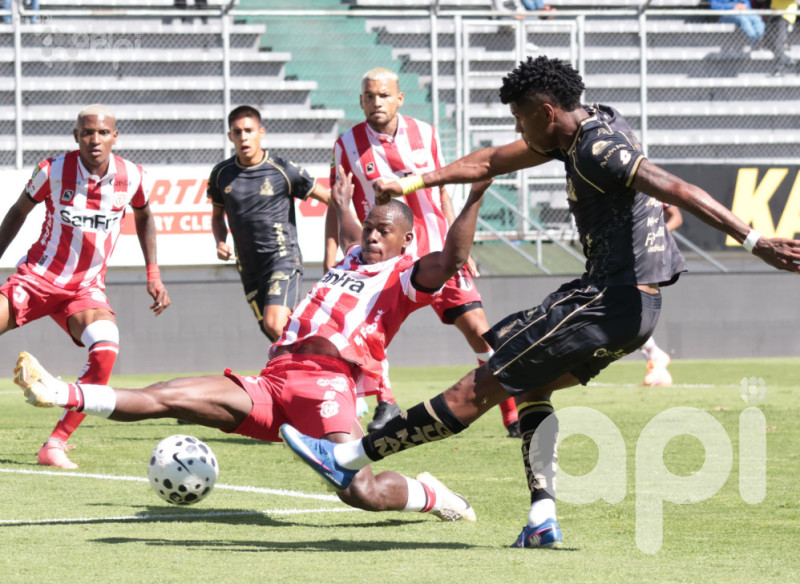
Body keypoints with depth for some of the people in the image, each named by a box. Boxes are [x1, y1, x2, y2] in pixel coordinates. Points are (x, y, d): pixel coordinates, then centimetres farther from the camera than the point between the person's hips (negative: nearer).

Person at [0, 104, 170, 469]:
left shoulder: (131, 178, -5)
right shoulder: (53, 171, -11)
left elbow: (144, 216, 17)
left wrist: (153, 274, 12)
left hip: (86, 288, 1)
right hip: (39, 276, -1)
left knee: (106, 350, -27)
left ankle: (55, 445, -20)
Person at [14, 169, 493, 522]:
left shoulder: (405, 276, 7)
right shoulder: (353, 261, 30)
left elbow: (449, 261, -14)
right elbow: (352, 240, 55)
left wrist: (474, 200, -21)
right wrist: (343, 206, 69)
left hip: (326, 383, -7)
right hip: (273, 385, 7)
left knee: (361, 491, -29)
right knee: (170, 398, -5)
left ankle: (429, 496, 1)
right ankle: (63, 395, -11)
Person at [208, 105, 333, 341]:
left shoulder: (283, 170, -7)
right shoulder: (221, 174, 5)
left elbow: (329, 198, 0)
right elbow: (217, 216, 20)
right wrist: (220, 243, 1)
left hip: (283, 257, -5)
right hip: (248, 266, 5)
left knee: (275, 325, -25)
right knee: (274, 334, 6)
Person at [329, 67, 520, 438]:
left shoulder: (425, 135, 3)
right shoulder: (347, 145, -3)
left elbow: (442, 193, 12)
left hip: (435, 253, 1)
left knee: (476, 326, -5)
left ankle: (514, 416, 4)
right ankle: (385, 404, 1)